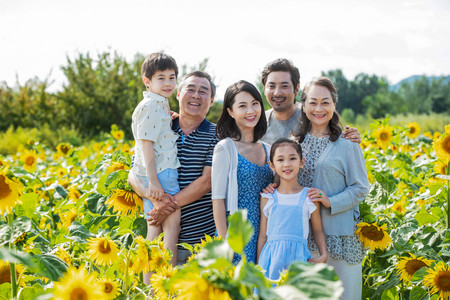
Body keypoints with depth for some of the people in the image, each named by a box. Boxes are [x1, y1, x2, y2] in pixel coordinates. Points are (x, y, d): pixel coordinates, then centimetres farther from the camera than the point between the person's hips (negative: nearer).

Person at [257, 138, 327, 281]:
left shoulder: (310, 197, 2)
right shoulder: (268, 198, 4)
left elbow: (317, 230, 11)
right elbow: (263, 235, 9)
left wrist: (323, 255, -3)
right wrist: (258, 267, 8)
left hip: (298, 258, -1)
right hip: (272, 260, 1)